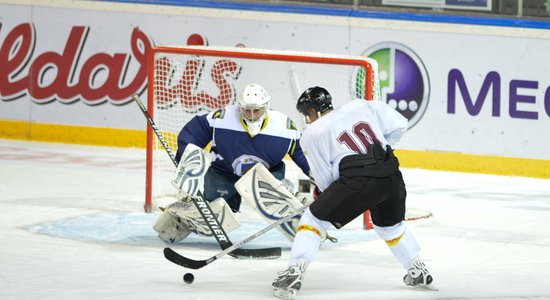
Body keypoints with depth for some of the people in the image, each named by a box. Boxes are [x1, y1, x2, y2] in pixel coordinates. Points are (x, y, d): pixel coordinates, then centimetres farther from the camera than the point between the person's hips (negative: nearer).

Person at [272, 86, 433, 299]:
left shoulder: (312, 133, 11)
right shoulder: (360, 106, 19)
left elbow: (325, 180, 11)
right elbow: (398, 124, 15)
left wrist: (320, 194, 31)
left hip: (357, 180, -5)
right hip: (391, 177, 5)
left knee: (314, 219, 9)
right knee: (390, 224, 32)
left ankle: (294, 272, -5)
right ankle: (418, 271, 36)